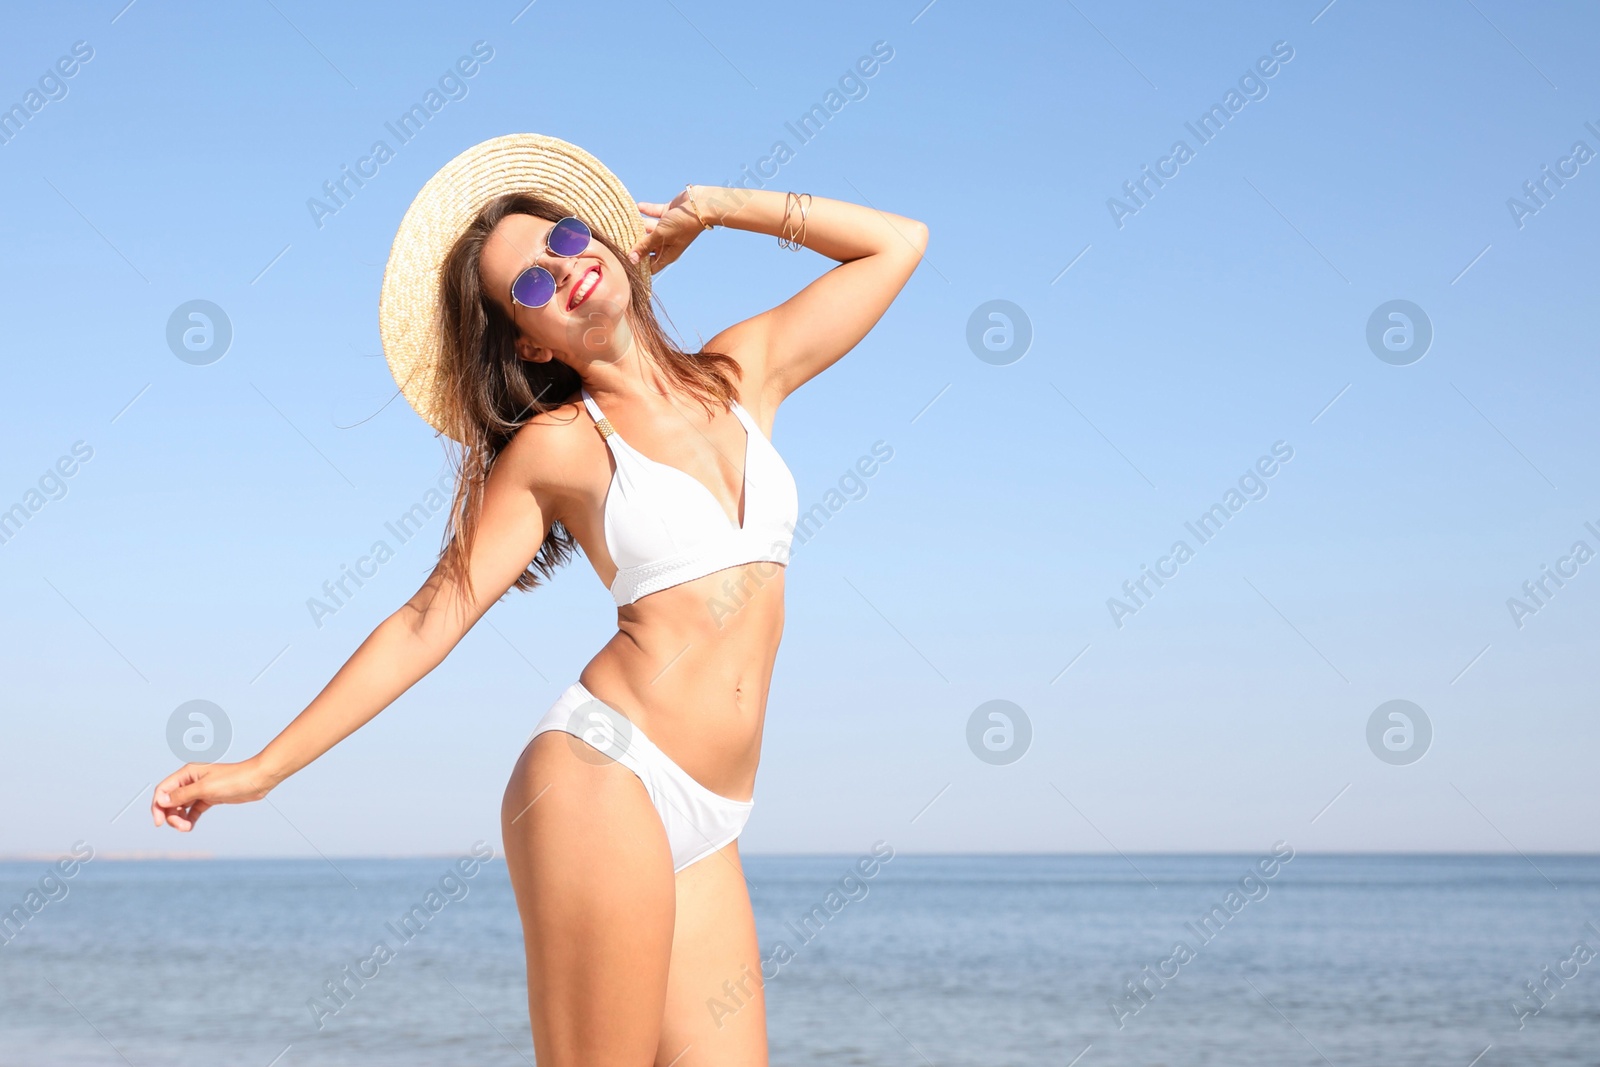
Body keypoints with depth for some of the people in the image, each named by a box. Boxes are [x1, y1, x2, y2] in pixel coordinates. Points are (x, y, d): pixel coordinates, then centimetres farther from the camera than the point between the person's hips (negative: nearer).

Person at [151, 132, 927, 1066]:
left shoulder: (744, 372, 15)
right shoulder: (555, 446, 4)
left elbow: (897, 244, 21)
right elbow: (430, 620, 4)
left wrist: (712, 208, 18)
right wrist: (263, 769, 1)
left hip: (704, 830, 4)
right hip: (604, 778, -4)